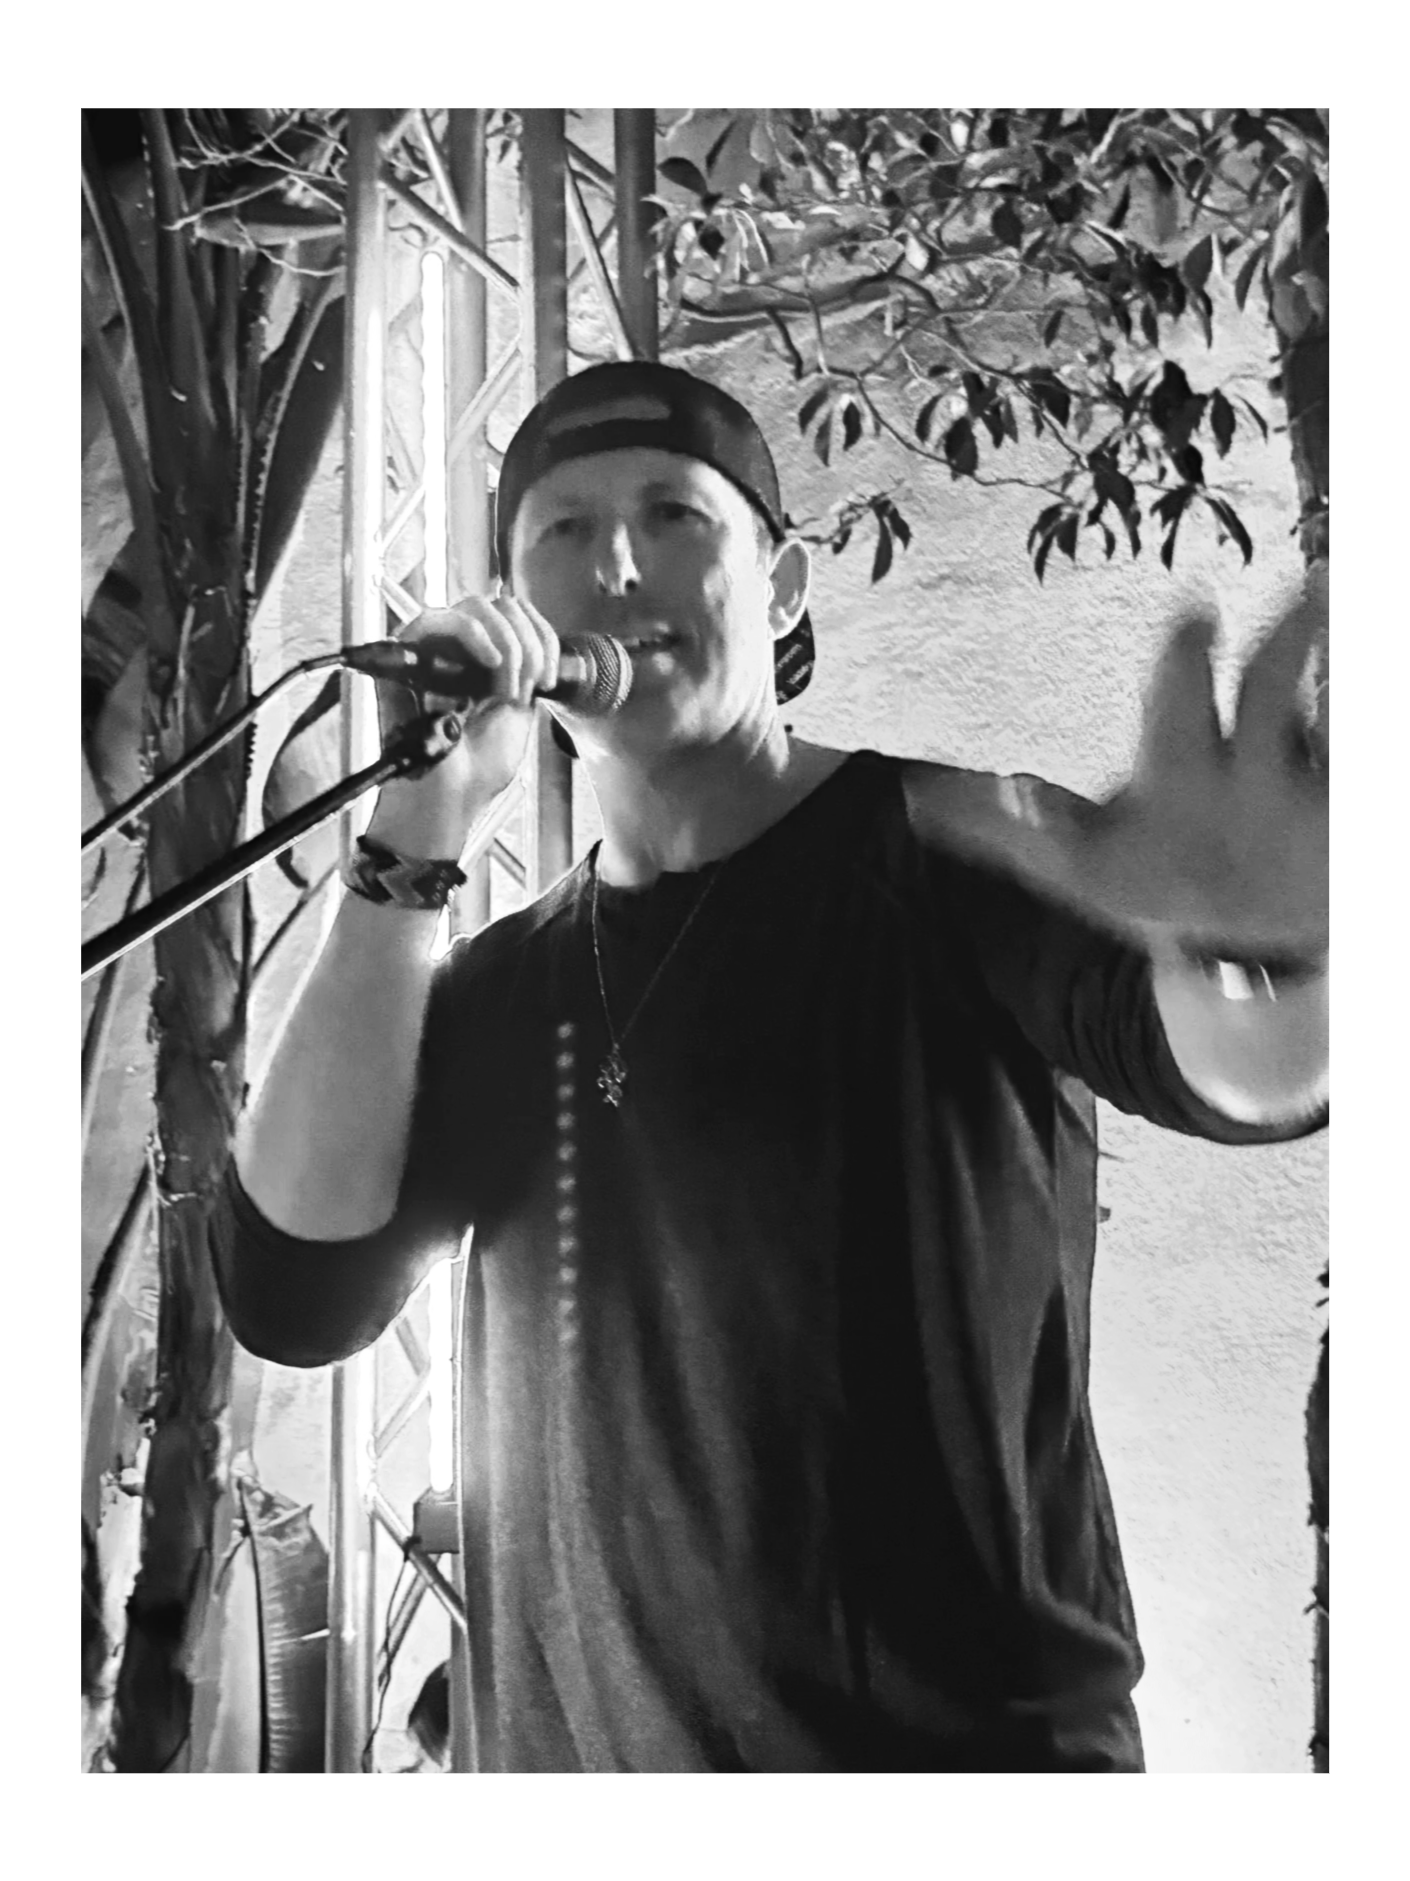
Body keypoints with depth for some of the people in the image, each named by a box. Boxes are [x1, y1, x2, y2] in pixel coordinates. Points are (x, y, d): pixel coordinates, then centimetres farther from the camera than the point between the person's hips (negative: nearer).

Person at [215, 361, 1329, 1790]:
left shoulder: (934, 857, -10)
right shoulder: (492, 991, 5)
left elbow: (1253, 1072, -27)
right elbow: (293, 1290, -8)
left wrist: (1248, 936, -52)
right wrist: (413, 839, -14)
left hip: (968, 1741, -4)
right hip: (571, 1751, 5)